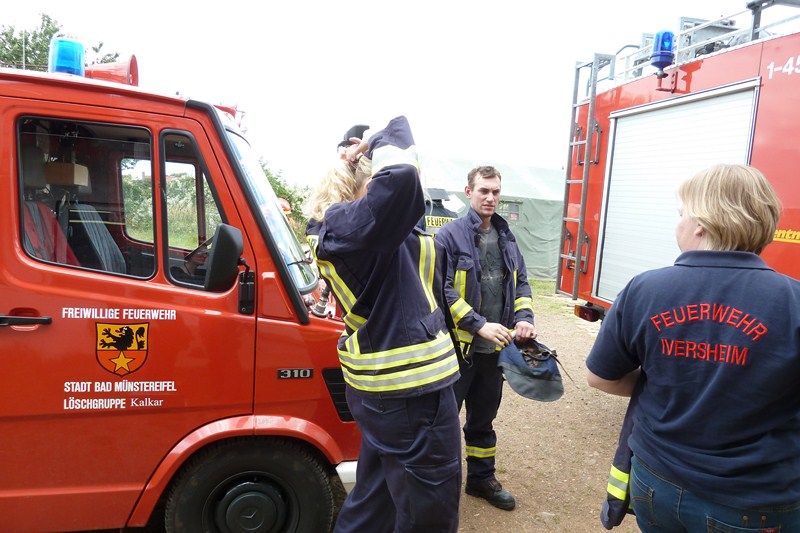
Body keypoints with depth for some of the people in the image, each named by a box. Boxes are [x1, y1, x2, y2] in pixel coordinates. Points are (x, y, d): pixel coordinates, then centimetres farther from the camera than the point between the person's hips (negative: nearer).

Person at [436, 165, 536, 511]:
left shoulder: (506, 237, 10)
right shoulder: (449, 235, -11)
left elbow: (520, 282, 14)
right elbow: (443, 289, -17)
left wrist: (523, 318, -3)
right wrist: (479, 325, -23)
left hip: (495, 347, 6)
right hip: (457, 345, -6)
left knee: (484, 419, 20)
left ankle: (482, 479, 37)